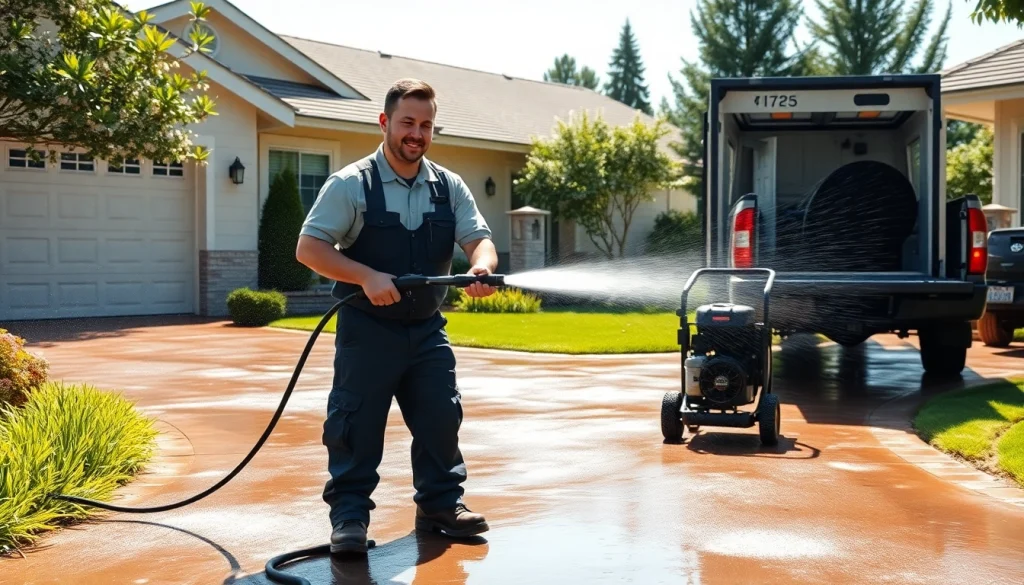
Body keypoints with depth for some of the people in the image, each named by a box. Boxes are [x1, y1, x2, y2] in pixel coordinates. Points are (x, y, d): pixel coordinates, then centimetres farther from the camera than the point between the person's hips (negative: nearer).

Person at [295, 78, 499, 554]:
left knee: (441, 416, 8)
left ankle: (441, 503, 23)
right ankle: (349, 515, 10)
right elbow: (309, 248, -12)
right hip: (367, 328, -4)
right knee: (357, 423, -1)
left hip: (427, 328, 4)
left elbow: (478, 238, -2)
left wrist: (482, 267, -27)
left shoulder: (450, 187, 5)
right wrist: (367, 277, -25)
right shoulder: (350, 185, -8)